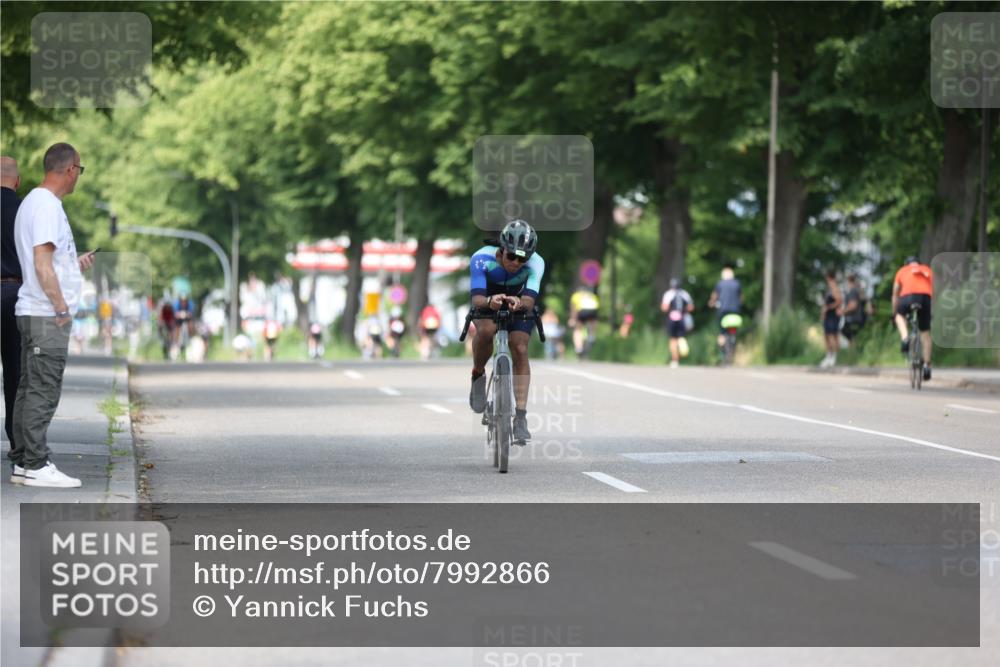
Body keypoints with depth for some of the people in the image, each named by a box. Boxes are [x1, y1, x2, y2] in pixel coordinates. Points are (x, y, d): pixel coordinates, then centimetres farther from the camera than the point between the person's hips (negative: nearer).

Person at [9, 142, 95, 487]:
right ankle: (35, 465, -8)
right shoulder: (47, 205, -15)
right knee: (43, 390, -9)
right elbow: (42, 265, -21)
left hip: (34, 312, 10)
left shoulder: (33, 202, 17)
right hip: (47, 314, -10)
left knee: (31, 388, 12)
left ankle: (22, 461, 16)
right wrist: (61, 307, -18)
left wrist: (75, 263, 27)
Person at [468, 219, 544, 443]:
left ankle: (520, 416, -18)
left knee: (520, 349, -21)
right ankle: (478, 376, -6)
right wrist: (489, 301, -65)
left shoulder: (535, 263, -31)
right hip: (487, 305, -1)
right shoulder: (482, 259, -34)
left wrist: (520, 304, -65)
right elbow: (477, 299, -43)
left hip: (519, 305, 1)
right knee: (486, 331, -34)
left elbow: (529, 300, -42)